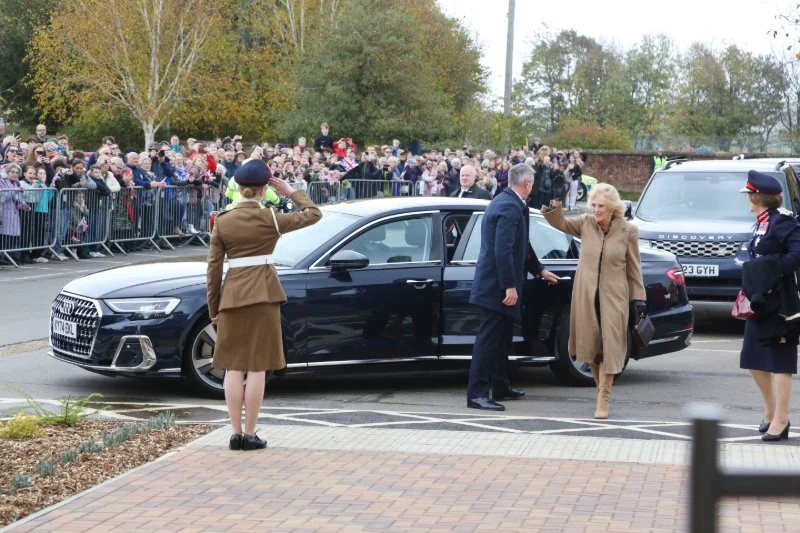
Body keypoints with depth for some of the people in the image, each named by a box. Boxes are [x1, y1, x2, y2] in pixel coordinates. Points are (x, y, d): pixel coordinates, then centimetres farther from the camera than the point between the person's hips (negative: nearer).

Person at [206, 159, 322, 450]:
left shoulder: (222, 221, 3)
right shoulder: (269, 218, -4)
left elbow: (214, 267, 4)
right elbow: (314, 214, 7)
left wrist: (213, 308, 11)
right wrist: (290, 192, 14)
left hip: (232, 295, 3)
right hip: (263, 294, -3)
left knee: (233, 366, 7)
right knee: (257, 367, 0)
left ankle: (236, 434, 7)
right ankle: (250, 434, 2)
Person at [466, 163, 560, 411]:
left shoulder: (504, 202, 15)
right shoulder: (511, 207, -18)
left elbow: (520, 245, 26)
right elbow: (503, 250, -25)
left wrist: (540, 270, 34)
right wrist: (510, 286, -24)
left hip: (494, 285, 11)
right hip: (496, 287, -11)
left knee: (500, 338, 17)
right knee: (488, 339, -8)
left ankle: (500, 387, 27)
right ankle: (477, 394, -7)